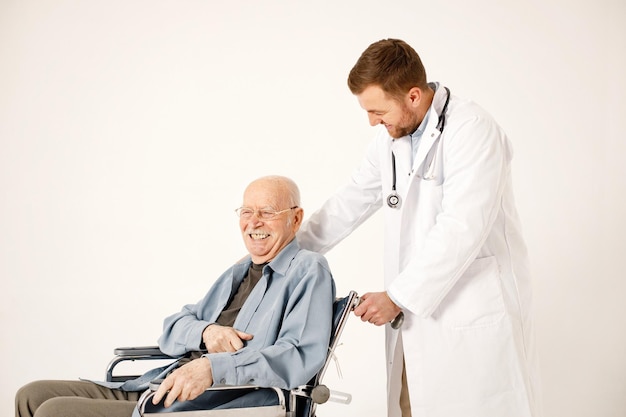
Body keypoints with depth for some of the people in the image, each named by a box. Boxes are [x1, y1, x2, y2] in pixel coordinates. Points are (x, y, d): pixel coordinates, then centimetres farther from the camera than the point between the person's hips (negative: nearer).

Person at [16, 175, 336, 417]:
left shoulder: (308, 270, -2)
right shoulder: (237, 273, 25)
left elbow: (303, 355, -19)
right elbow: (172, 330, 21)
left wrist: (213, 367, -30)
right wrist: (205, 331, -5)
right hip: (163, 390, 9)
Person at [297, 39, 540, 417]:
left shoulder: (471, 131, -17)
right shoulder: (392, 136, 9)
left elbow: (461, 230, -24)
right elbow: (352, 202, 18)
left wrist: (397, 297, -19)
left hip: (473, 314, -7)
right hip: (415, 312, 8)